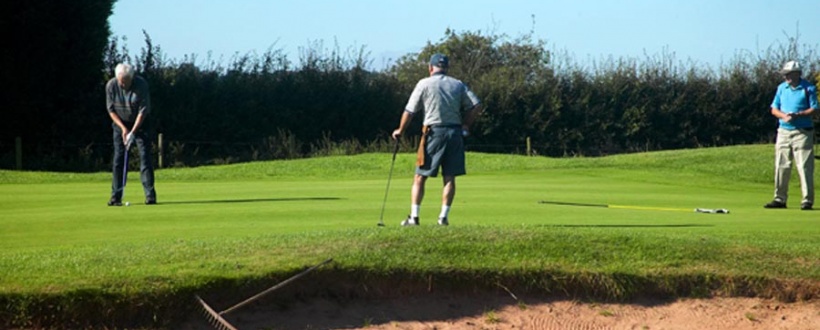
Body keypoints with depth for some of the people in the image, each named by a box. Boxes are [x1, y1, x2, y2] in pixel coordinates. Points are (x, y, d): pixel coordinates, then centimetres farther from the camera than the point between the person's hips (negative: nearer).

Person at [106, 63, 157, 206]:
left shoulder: (141, 84, -21)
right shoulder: (111, 86, -15)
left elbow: (143, 110, -19)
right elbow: (111, 110, -7)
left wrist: (133, 132, -23)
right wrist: (123, 128, -16)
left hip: (140, 123, -2)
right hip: (120, 124, 2)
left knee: (145, 156, -9)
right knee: (118, 159, -4)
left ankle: (150, 195, -8)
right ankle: (116, 196, -1)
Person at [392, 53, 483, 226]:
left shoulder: (424, 84, 0)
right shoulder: (458, 85, 9)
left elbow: (410, 111, 0)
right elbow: (477, 106, 2)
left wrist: (400, 131, 14)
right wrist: (465, 125, 13)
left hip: (434, 132, -3)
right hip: (455, 132, 3)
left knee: (420, 177, 4)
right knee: (449, 178, 6)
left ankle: (414, 216, -1)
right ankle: (443, 217, 3)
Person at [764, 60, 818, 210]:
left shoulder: (809, 88, -3)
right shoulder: (782, 88, 12)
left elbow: (814, 109, -6)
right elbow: (774, 109, 12)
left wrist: (797, 115, -19)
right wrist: (784, 115, -9)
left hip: (802, 132, -5)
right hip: (783, 131, 5)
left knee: (804, 167, -7)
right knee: (781, 166, 6)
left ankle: (807, 200, -5)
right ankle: (780, 199, 13)